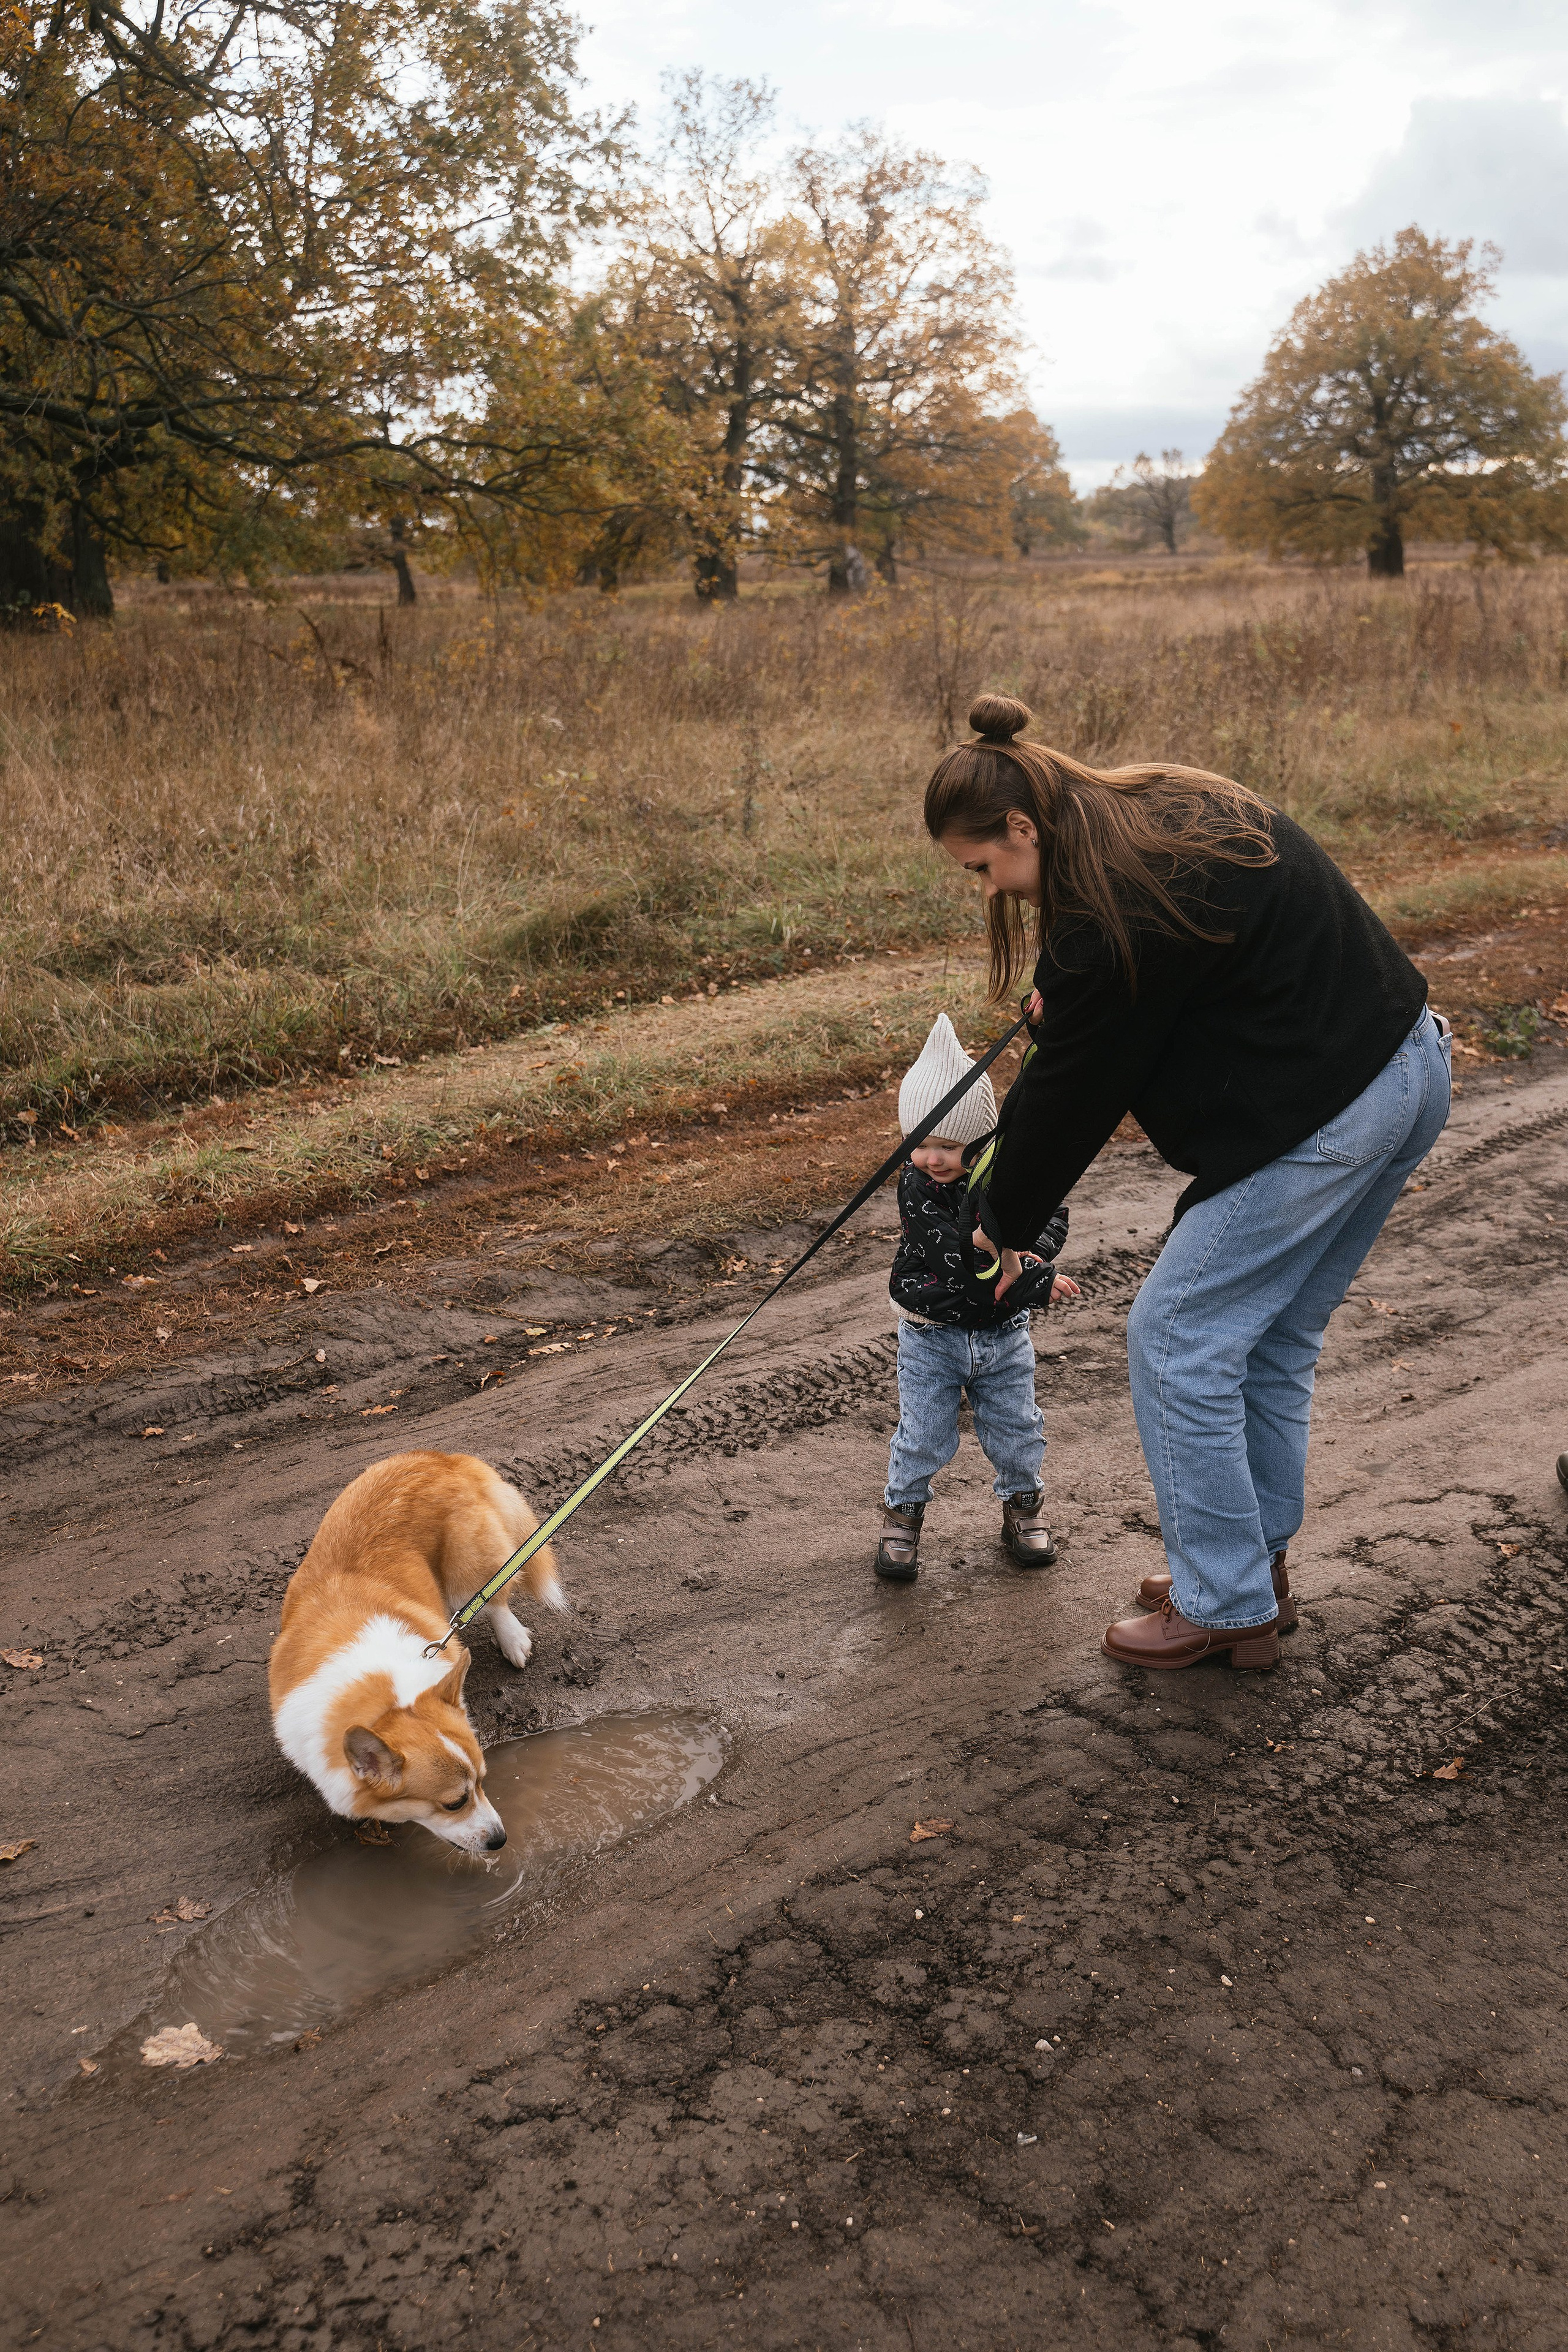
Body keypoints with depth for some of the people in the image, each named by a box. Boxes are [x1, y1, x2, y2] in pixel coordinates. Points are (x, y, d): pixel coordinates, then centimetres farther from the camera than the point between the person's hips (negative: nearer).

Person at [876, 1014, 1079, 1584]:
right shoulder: (916, 1187, -21)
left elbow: (1051, 1215, 4)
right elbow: (962, 1263, -28)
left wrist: (1035, 1249, -20)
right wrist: (1038, 1281, -29)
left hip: (1003, 1333, 3)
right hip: (933, 1334, -3)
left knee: (1016, 1428, 13)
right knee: (924, 1433, 3)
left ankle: (1023, 1504, 36)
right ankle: (903, 1513, 25)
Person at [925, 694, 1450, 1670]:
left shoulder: (1106, 922, -20)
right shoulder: (1168, 804, 7)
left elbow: (1070, 1098, -10)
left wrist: (1004, 1225, 4)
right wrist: (1062, 1005, 15)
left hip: (1320, 1124, -10)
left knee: (1177, 1340, 2)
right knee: (1274, 1337, 20)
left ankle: (1227, 1609, 13)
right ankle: (1258, 1562, 33)